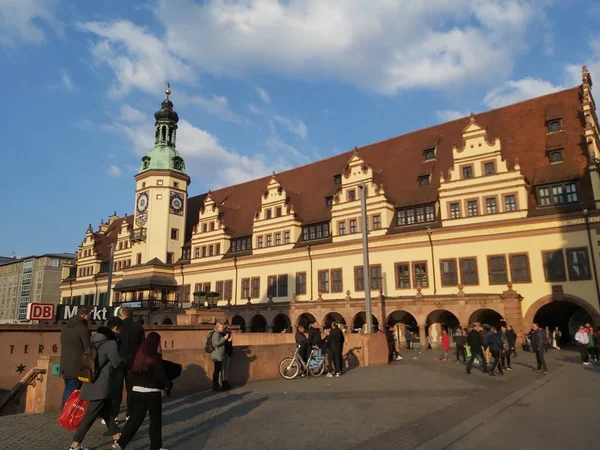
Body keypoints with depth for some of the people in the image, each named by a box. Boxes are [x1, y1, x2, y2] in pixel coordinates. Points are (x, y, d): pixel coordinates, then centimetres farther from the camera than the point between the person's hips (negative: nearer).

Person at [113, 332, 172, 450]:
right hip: (152, 393, -6)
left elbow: (133, 373, 12)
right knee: (155, 420, 7)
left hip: (137, 391, 6)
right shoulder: (155, 358, -15)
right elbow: (161, 375, -14)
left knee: (135, 418, 16)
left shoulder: (139, 356, 5)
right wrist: (169, 385, 2)